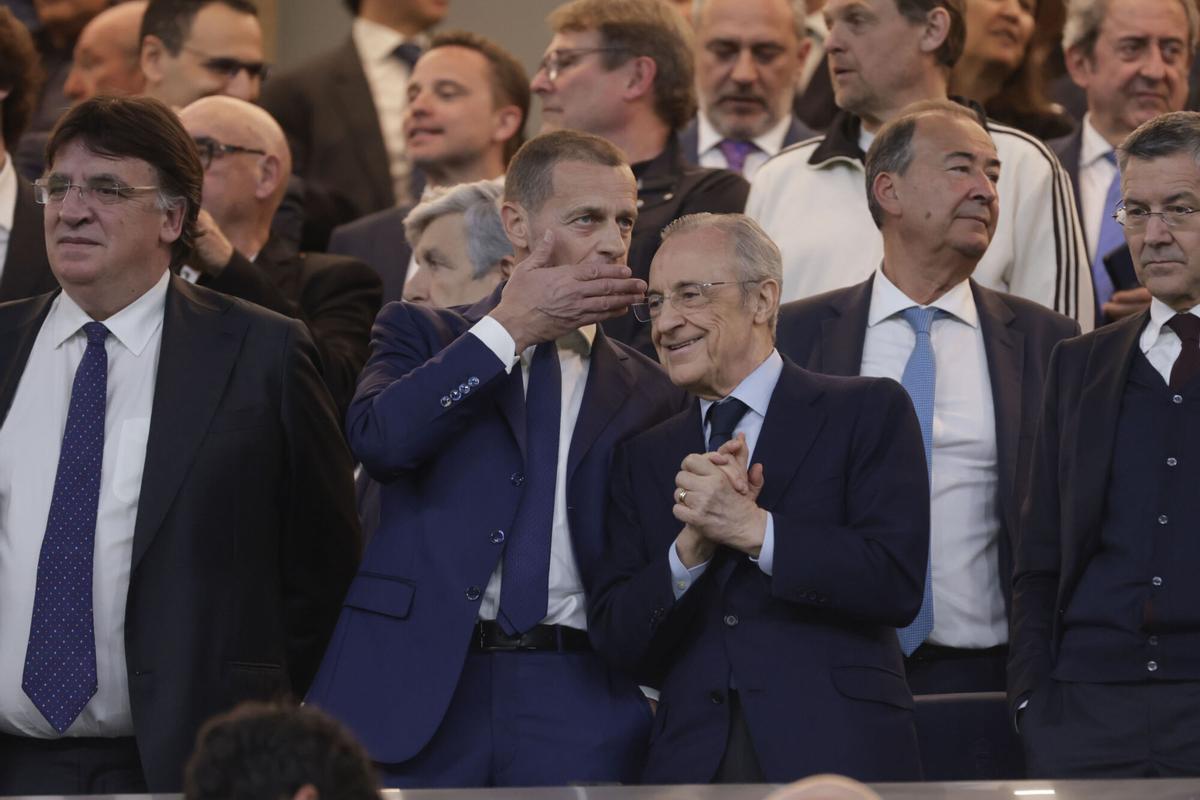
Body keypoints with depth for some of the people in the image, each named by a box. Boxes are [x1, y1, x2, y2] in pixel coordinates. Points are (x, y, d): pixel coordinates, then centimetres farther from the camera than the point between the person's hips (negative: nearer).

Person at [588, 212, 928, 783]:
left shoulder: (868, 412, 1)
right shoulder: (645, 458, 13)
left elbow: (897, 584, -10)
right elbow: (615, 640, 4)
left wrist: (754, 528, -16)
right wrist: (691, 548, -12)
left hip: (838, 757, -3)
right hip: (691, 763, 3)